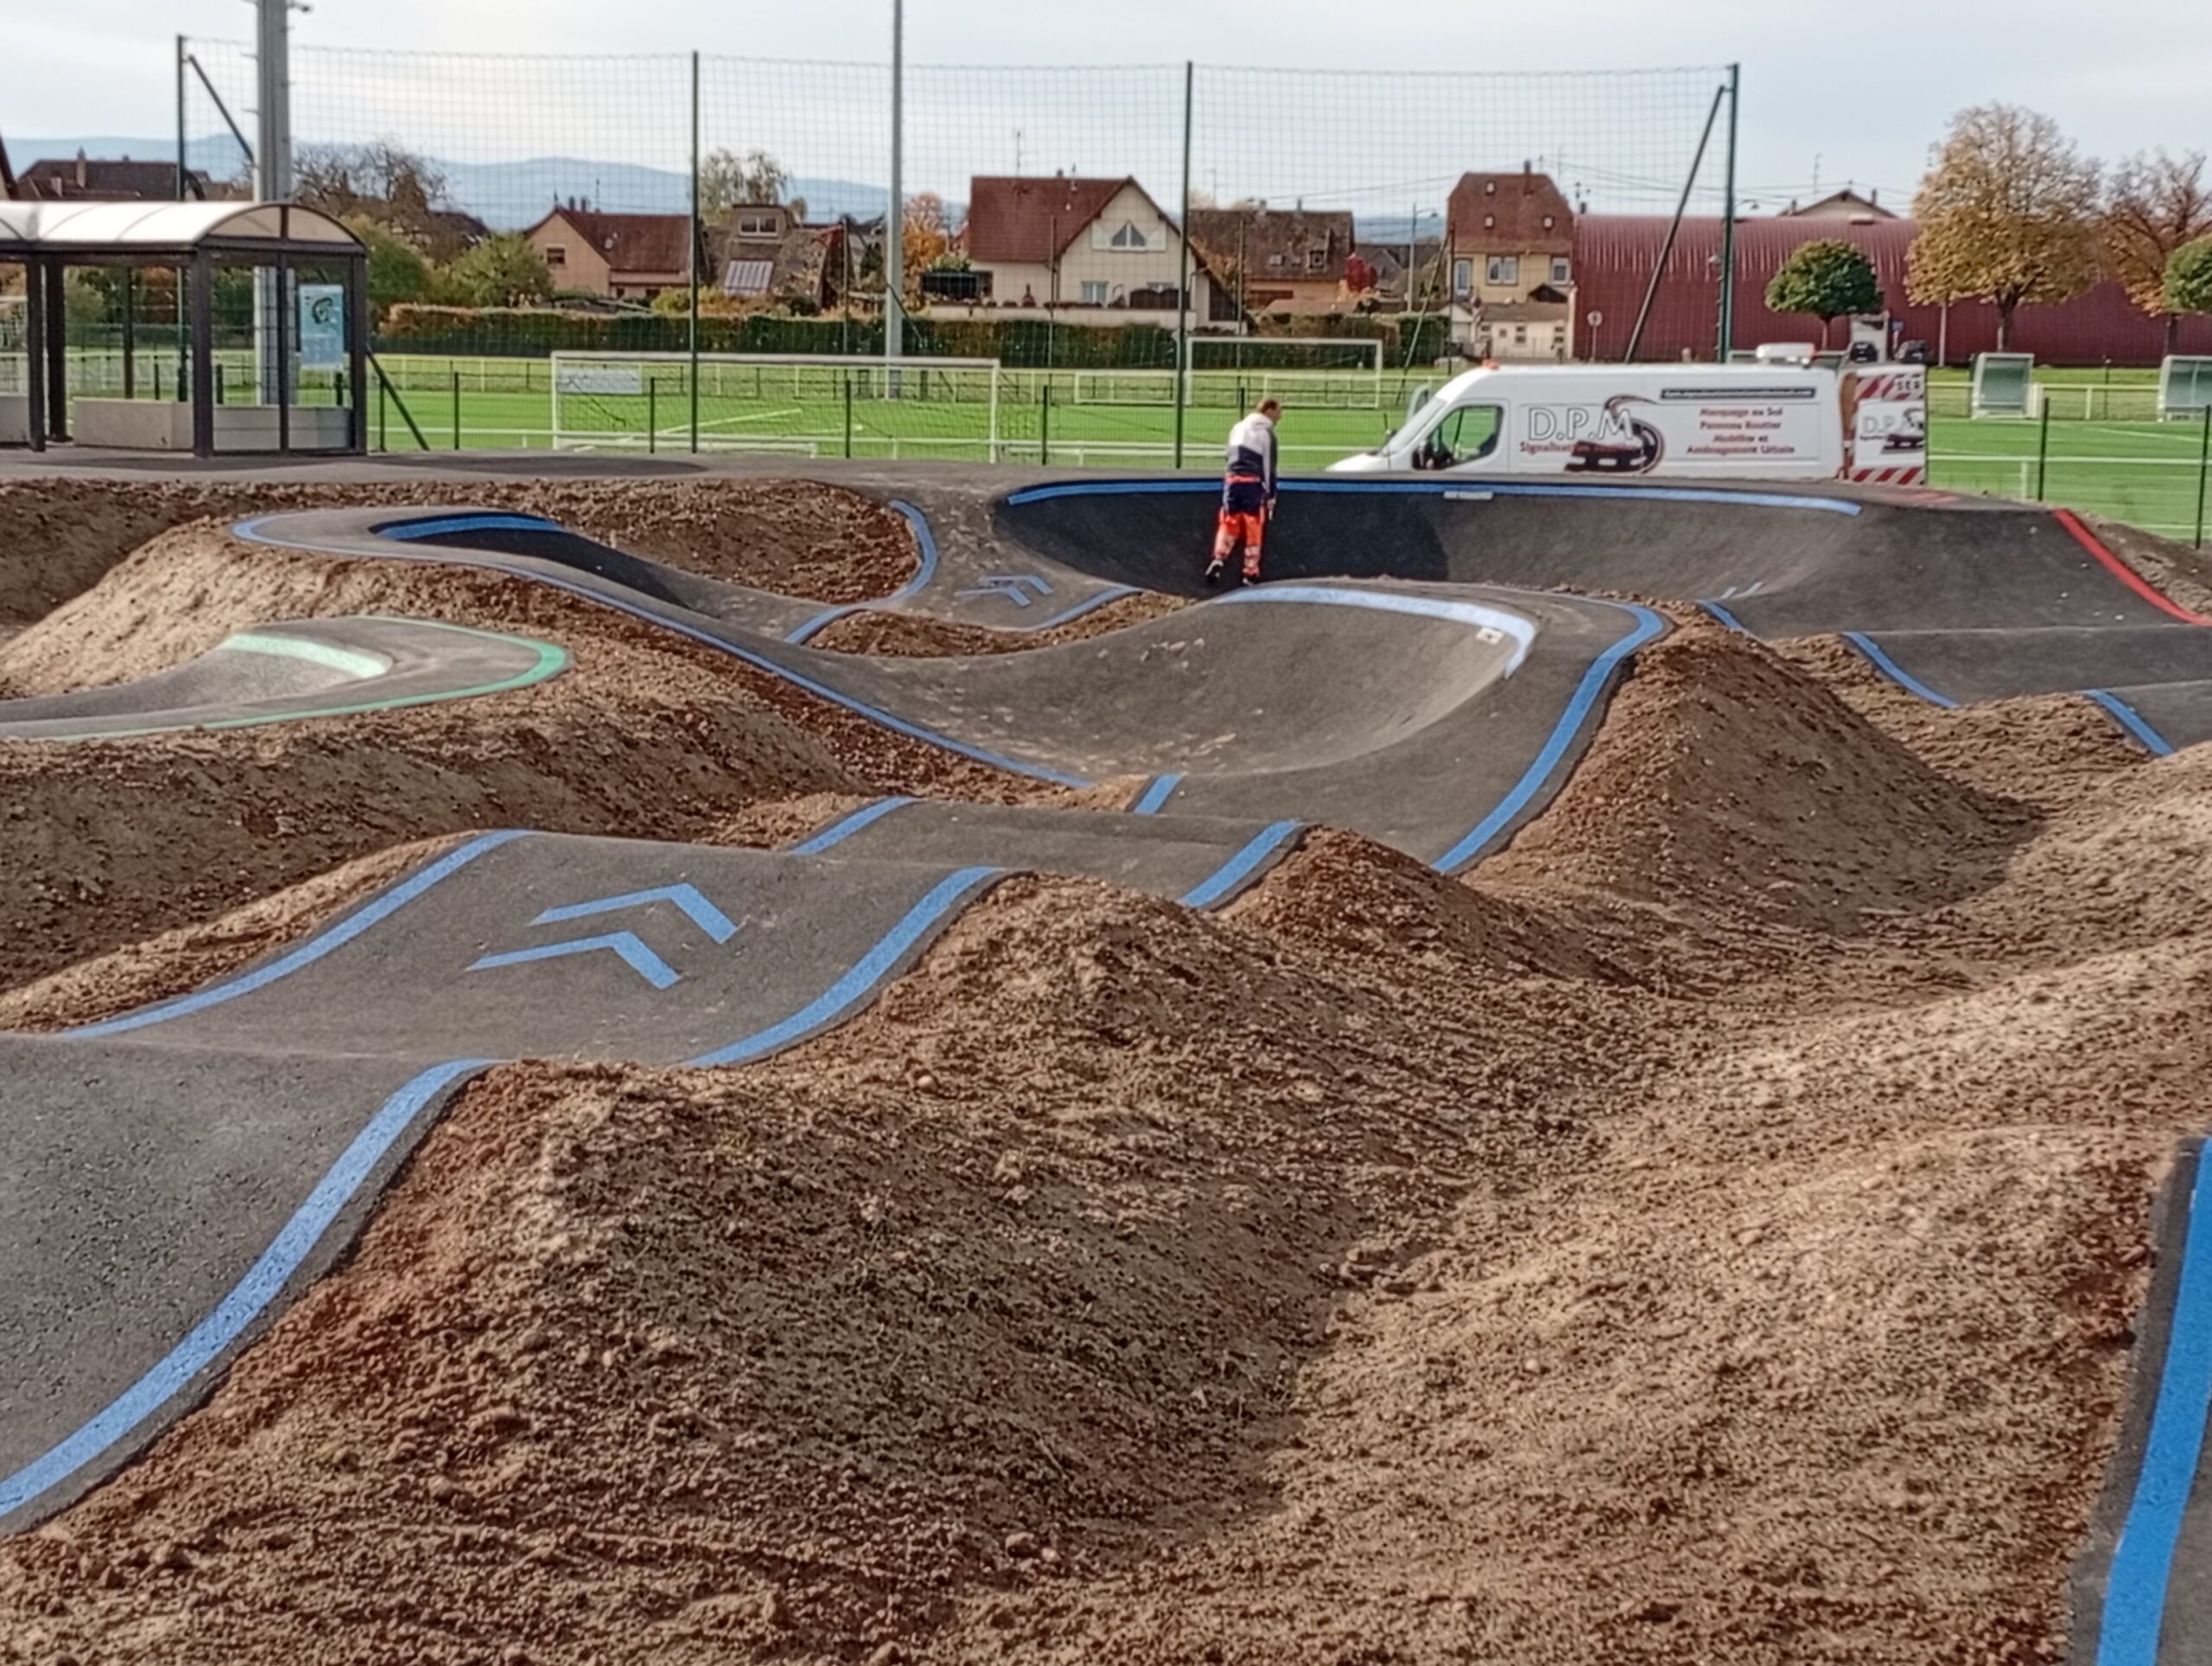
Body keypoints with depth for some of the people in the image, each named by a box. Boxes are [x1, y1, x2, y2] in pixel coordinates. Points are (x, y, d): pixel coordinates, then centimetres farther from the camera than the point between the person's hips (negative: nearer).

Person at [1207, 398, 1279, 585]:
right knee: (1253, 528, 3)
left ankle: (1218, 560, -12)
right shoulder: (1267, 433, -1)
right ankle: (1251, 573, 6)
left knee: (1229, 523, 8)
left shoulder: (1238, 428, 16)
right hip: (1253, 483, -4)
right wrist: (1270, 496, -1)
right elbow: (1269, 467, -3)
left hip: (1232, 479, 5)